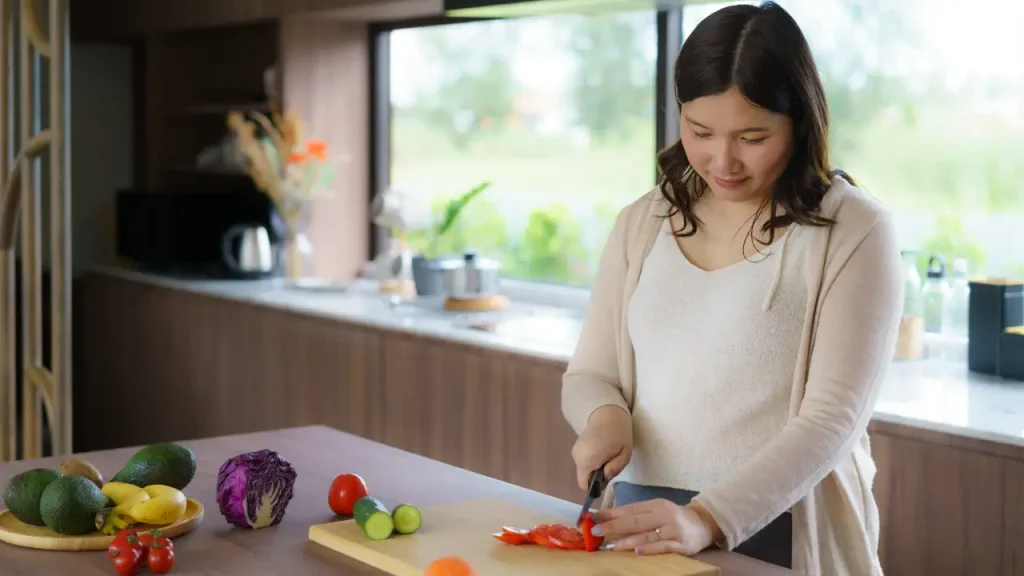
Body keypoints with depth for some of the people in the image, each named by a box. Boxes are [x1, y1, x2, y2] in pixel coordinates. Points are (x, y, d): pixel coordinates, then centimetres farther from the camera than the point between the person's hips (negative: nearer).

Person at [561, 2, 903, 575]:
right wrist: (605, 416, -13)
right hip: (642, 522, 4)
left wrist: (708, 519, -26)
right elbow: (589, 375, 10)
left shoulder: (854, 232, -9)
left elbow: (832, 420, -16)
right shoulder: (643, 224, 5)